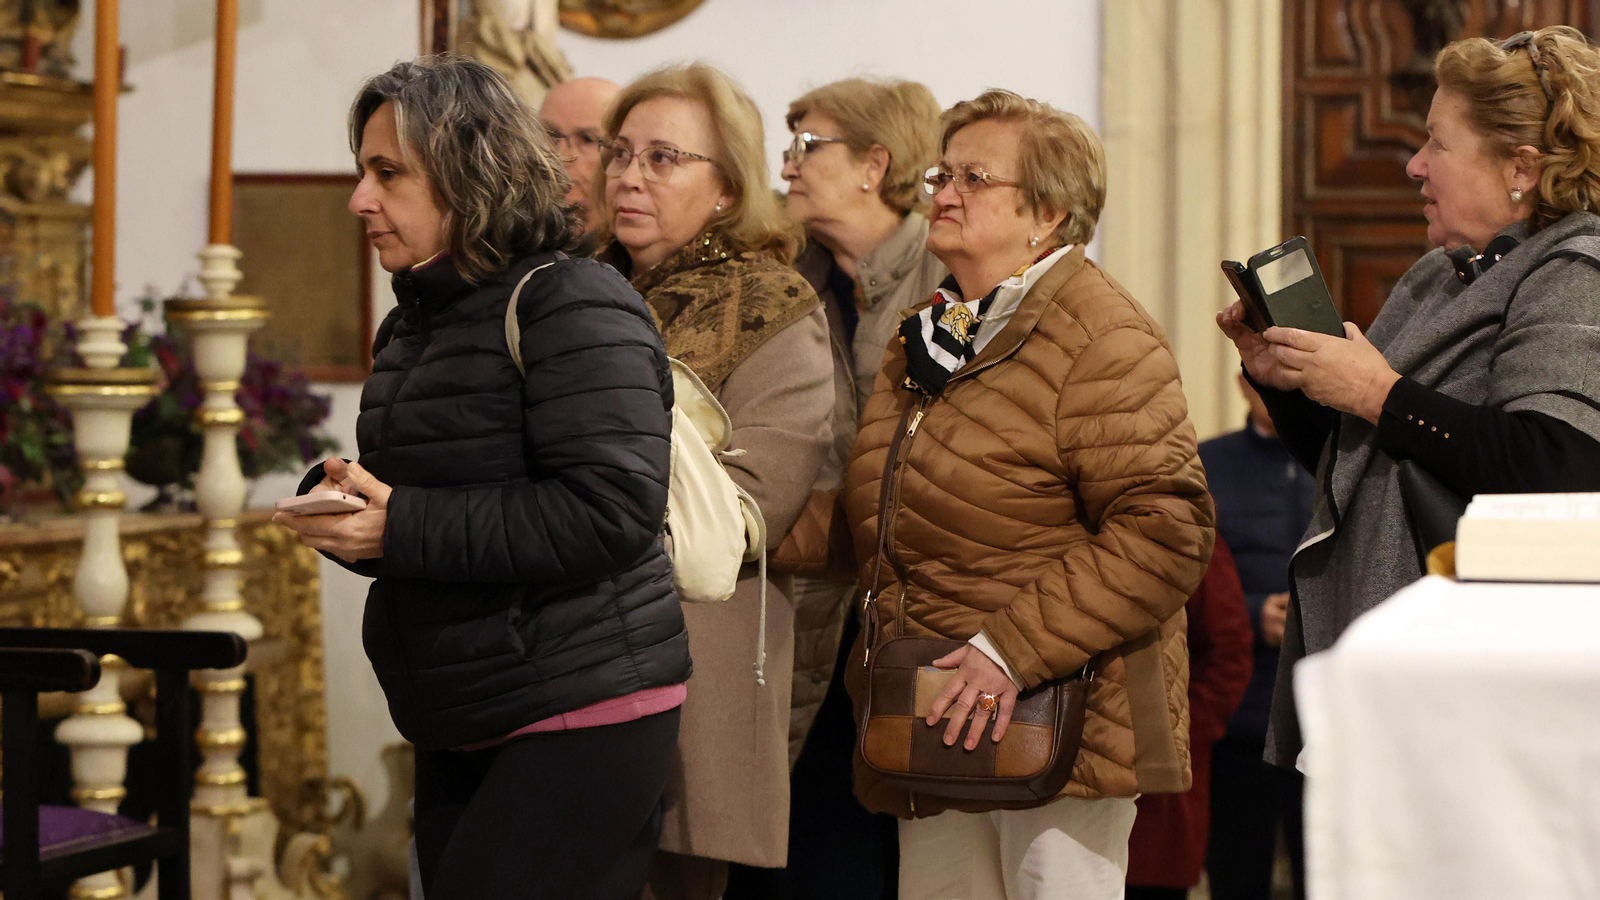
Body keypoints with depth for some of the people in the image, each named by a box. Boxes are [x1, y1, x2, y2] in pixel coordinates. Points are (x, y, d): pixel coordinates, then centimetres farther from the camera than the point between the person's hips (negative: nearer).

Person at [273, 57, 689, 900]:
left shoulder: (572, 307, -13)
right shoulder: (414, 322, 14)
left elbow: (611, 509, -24)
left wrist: (403, 529, -23)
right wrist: (337, 497, -1)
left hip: (581, 718, -9)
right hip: (456, 732, 9)